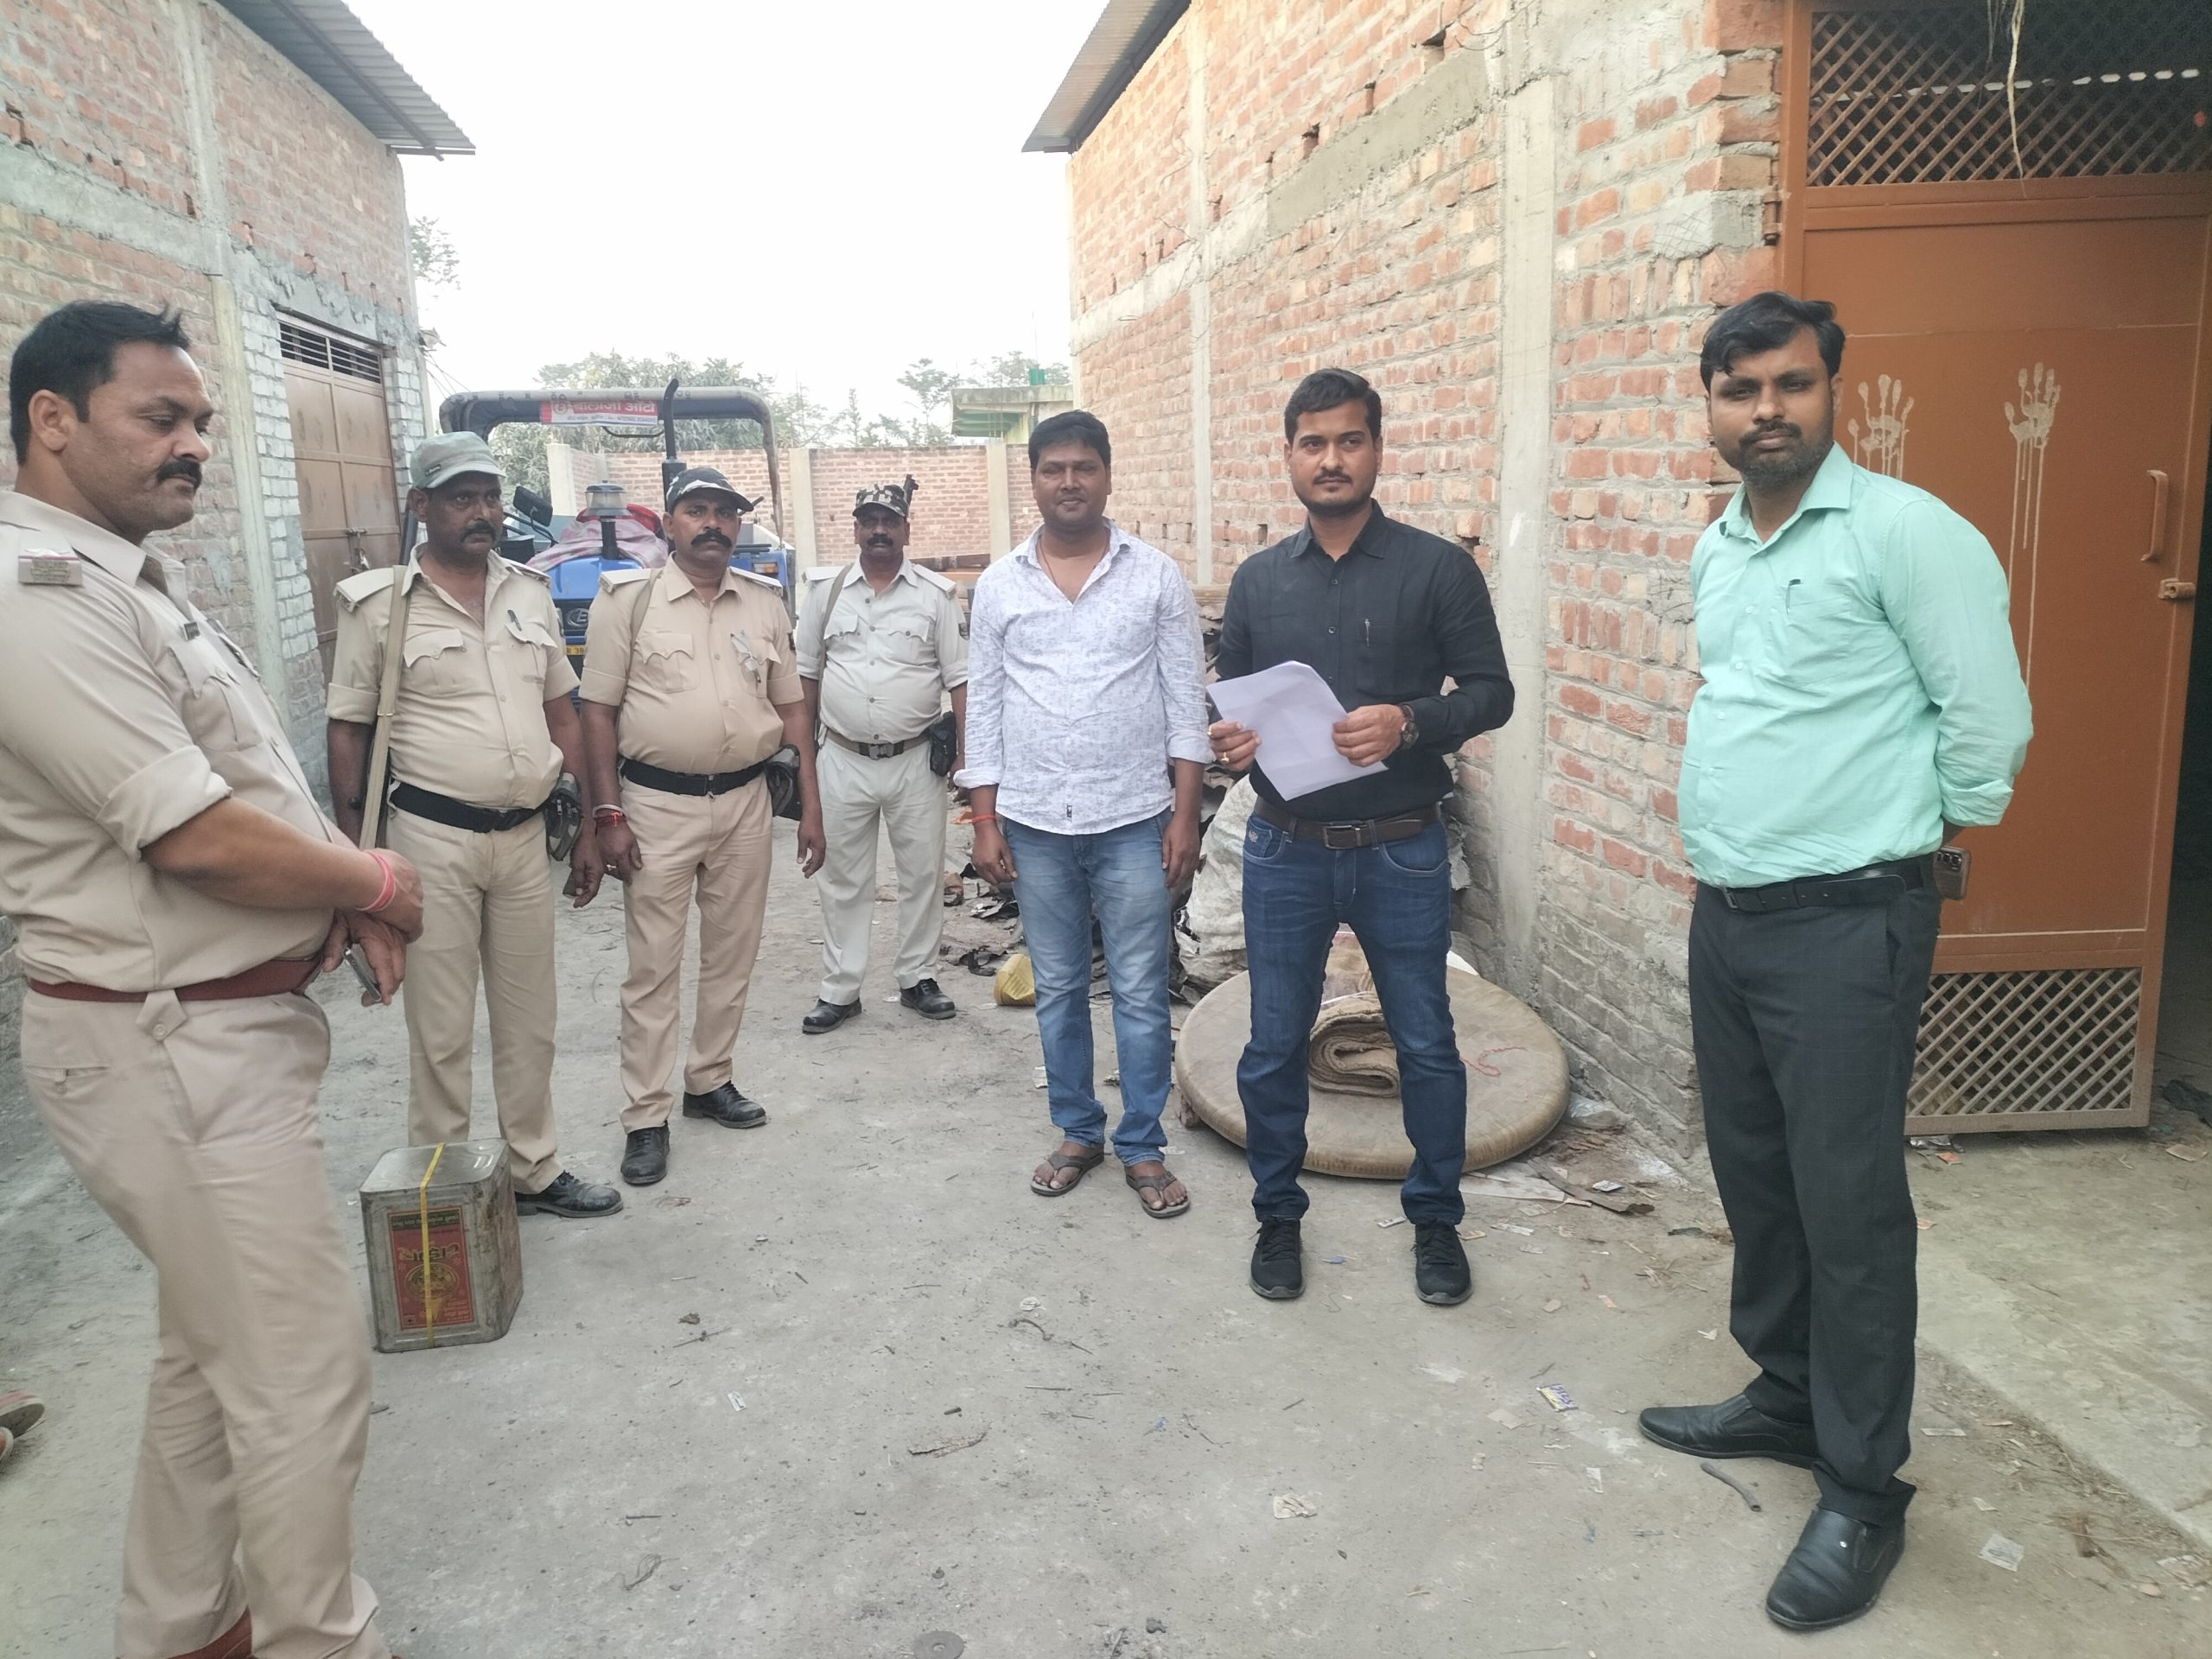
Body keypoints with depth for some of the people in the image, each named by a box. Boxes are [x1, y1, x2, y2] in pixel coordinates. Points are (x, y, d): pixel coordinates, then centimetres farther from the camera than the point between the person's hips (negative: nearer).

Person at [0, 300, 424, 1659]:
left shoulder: (133, 579, 13)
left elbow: (252, 784, 18)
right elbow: (201, 838, -25)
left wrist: (342, 899, 2)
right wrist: (378, 884, -9)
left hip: (221, 1030, 11)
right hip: (177, 1050, -11)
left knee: (217, 1352, 22)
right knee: (305, 1372, 0)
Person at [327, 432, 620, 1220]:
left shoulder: (530, 592, 8)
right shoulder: (379, 602, -5)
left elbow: (562, 715, 13)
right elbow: (347, 731, -2)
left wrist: (587, 828, 11)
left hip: (524, 835, 5)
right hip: (433, 838, -4)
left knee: (529, 1019, 14)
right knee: (442, 1029, 4)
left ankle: (535, 1170, 28)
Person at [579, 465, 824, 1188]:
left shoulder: (765, 603, 6)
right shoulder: (627, 599, -5)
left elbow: (791, 707, 10)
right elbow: (598, 711, -5)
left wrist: (810, 804, 5)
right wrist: (608, 815, -11)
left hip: (745, 802, 4)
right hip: (657, 805, -4)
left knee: (732, 957, 13)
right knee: (653, 967, 2)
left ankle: (709, 1081, 30)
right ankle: (645, 1118, 10)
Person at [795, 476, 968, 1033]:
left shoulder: (935, 594, 0)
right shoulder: (826, 590, 5)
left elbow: (959, 678, 0)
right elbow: (807, 673, 10)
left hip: (915, 761, -1)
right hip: (843, 761, 1)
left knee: (923, 874, 8)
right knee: (843, 880, 8)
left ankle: (917, 978, 24)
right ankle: (839, 990, 18)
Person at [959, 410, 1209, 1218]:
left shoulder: (1156, 575, -1)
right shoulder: (998, 584, 4)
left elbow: (1186, 701, 0)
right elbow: (984, 707, 7)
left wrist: (1184, 815, -5)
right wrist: (986, 824, 2)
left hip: (1133, 820, -2)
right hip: (1035, 825, 2)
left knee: (1141, 993, 4)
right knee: (1057, 990, 13)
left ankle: (1143, 1147, 18)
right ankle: (1077, 1133, 28)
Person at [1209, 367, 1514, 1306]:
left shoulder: (1438, 569, -3)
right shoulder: (1258, 579, 7)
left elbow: (1490, 690, -3)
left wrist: (1410, 721, -21)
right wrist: (1227, 739, -10)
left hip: (1401, 852, -2)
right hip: (1285, 850, 2)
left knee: (1426, 1048, 9)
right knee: (1272, 1050, 10)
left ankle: (1436, 1219, 29)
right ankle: (1277, 1217, 29)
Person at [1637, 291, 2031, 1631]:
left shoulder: (1902, 531, -13)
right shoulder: (1716, 551, 11)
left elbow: (1988, 714, -11)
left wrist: (1935, 831, 3)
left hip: (1845, 923, -7)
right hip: (1726, 917, 8)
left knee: (1848, 1205, 0)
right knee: (1755, 1181, 17)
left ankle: (1863, 1495, 15)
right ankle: (1786, 1398, 36)